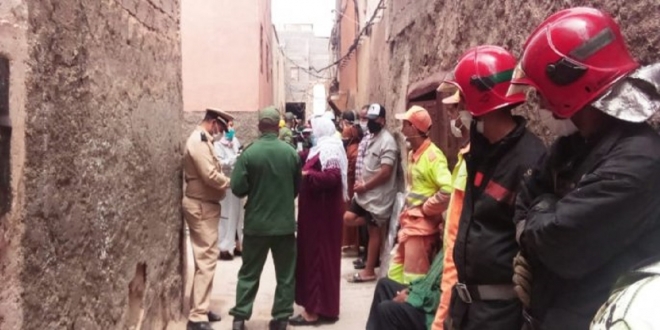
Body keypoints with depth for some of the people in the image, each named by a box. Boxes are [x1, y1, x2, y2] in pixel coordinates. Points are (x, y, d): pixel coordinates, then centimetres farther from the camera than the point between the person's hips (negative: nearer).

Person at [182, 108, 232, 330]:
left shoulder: (201, 139, 15)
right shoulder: (199, 141, -18)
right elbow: (210, 176, -26)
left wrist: (225, 180, 2)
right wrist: (232, 182, -11)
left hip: (203, 204, 11)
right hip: (201, 206, -11)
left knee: (207, 256, 16)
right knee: (206, 258, -9)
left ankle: (200, 307, 25)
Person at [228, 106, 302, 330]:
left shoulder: (249, 153, -12)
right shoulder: (291, 153, -4)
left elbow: (237, 188, -11)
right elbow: (298, 187, 7)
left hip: (256, 223, -1)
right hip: (285, 222, 1)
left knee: (249, 273, 12)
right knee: (285, 274, 12)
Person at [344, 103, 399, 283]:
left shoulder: (387, 142, -17)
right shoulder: (371, 138, 12)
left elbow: (385, 173, -23)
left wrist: (364, 186, -15)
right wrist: (360, 182, 0)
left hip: (378, 196, -9)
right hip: (365, 193, 9)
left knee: (374, 232, 1)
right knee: (348, 218, 4)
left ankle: (369, 271, 10)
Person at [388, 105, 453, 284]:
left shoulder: (433, 155, -17)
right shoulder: (412, 154, 11)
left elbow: (448, 190, -28)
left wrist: (426, 209, -17)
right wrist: (407, 211, 10)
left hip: (423, 224, -9)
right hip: (409, 222, 9)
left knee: (414, 279, 1)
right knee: (395, 273, 16)